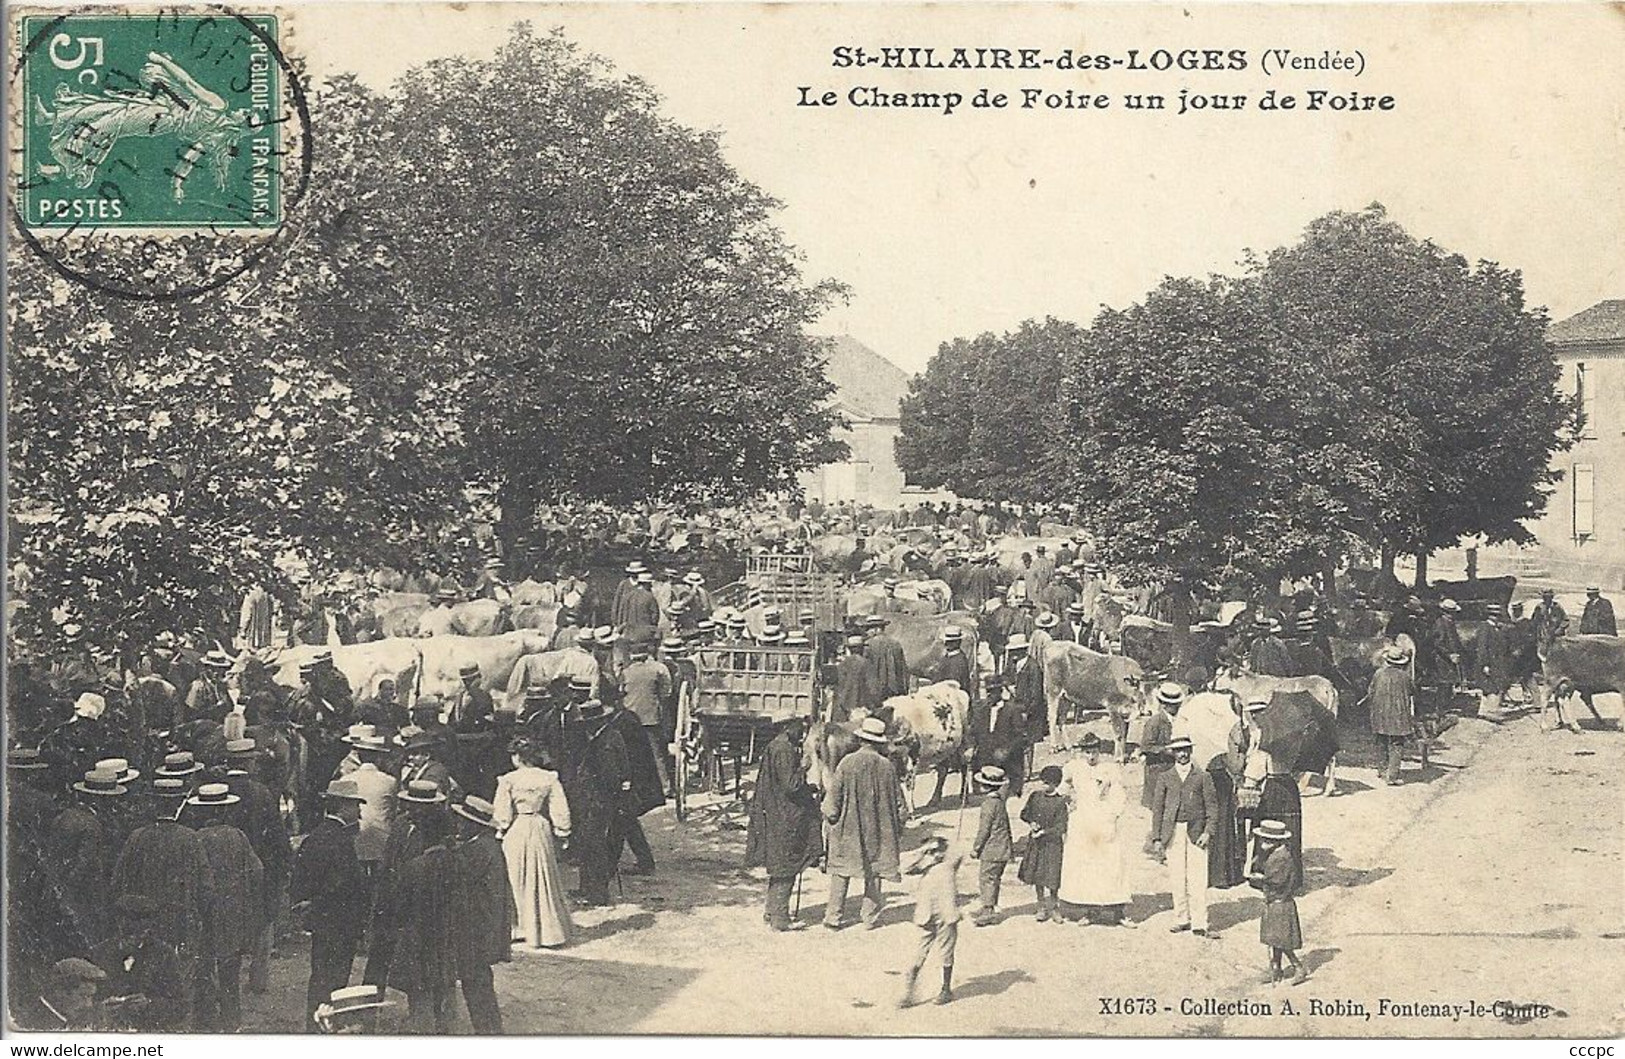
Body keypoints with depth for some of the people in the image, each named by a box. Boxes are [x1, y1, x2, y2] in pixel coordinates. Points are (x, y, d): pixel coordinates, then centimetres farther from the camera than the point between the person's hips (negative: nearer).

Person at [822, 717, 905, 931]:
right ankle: (870, 917, 13)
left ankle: (833, 916, 7)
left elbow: (833, 796, -7)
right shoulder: (887, 766, -5)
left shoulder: (847, 763, -11)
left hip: (848, 827, -1)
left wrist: (830, 816, 9)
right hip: (878, 830, 1)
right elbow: (898, 801, 2)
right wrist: (897, 828, 13)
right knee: (874, 871, 11)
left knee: (841, 872, 7)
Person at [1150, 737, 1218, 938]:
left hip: (1196, 832, -1)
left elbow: (1212, 806, 7)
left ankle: (1199, 924, -3)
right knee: (1177, 880, 3)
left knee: (1197, 881, -7)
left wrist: (1208, 832, -5)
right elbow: (1157, 808, 10)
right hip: (1172, 833, 2)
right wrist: (1157, 839, 4)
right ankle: (1181, 920, 14)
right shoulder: (1165, 778, 11)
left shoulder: (1203, 777, 8)